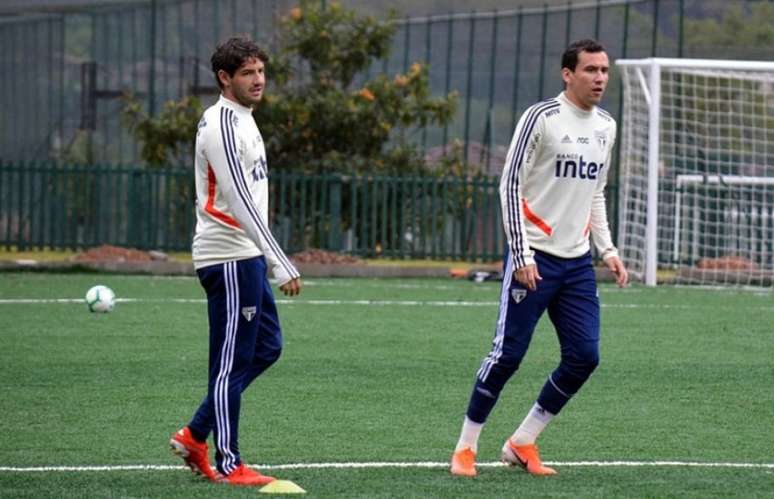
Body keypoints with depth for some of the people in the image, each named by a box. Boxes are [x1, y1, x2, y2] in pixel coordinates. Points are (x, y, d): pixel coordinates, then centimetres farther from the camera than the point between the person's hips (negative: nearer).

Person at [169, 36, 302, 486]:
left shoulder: (241, 120, 15)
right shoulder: (223, 126, -17)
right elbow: (241, 202, -23)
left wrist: (271, 259, 23)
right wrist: (281, 264, -27)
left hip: (246, 256, 10)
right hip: (229, 258, -10)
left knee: (267, 347, 14)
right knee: (232, 362, -4)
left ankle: (195, 436, 19)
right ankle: (229, 465, 2)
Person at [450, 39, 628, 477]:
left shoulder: (606, 126, 12)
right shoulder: (541, 118, -9)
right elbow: (510, 185, -10)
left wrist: (608, 249, 11)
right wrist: (522, 255, -16)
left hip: (578, 261, 7)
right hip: (535, 257, -7)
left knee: (585, 356, -1)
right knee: (508, 354, -7)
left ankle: (522, 443, 12)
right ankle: (466, 448, 5)